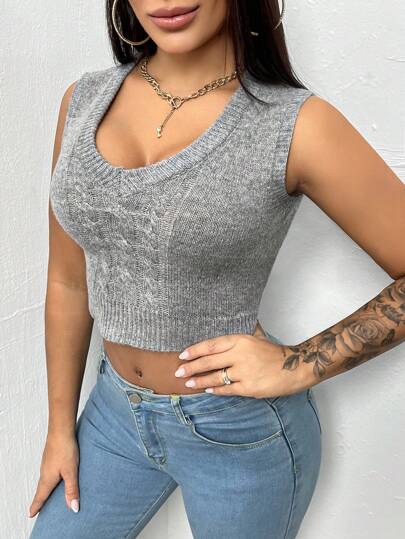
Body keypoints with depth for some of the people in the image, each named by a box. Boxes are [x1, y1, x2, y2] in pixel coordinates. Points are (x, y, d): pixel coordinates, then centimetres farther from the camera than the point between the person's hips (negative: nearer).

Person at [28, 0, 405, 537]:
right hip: (116, 411, 4)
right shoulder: (85, 101, -5)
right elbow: (69, 281, 3)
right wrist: (60, 428, 9)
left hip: (242, 430, -4)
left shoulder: (297, 125, -19)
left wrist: (299, 366, -17)